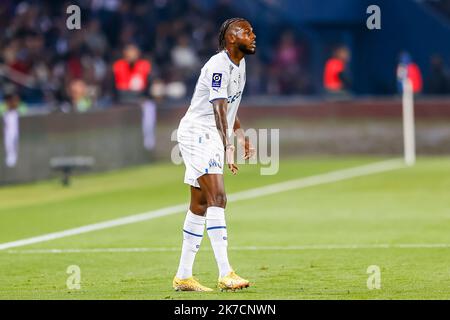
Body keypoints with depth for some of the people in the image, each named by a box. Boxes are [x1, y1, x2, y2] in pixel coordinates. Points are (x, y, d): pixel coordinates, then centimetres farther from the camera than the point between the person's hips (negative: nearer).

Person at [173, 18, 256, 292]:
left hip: (213, 138, 10)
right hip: (198, 133, -10)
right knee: (217, 198, -19)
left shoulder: (239, 64, 13)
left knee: (200, 205, 10)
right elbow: (219, 110, -28)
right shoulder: (218, 66, -18)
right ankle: (225, 274, -25)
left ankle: (183, 276, 13)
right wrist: (227, 147, -37)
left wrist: (242, 136, 22)